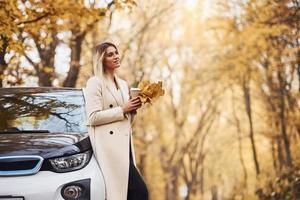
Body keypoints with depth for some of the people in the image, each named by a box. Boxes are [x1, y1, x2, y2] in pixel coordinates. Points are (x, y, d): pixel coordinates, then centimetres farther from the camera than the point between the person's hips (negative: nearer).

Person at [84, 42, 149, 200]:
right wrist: (122, 109, -12)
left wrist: (133, 108, 6)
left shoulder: (123, 84, 20)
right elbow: (93, 117, -14)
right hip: (109, 146, -8)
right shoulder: (95, 83, -4)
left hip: (124, 144, 8)